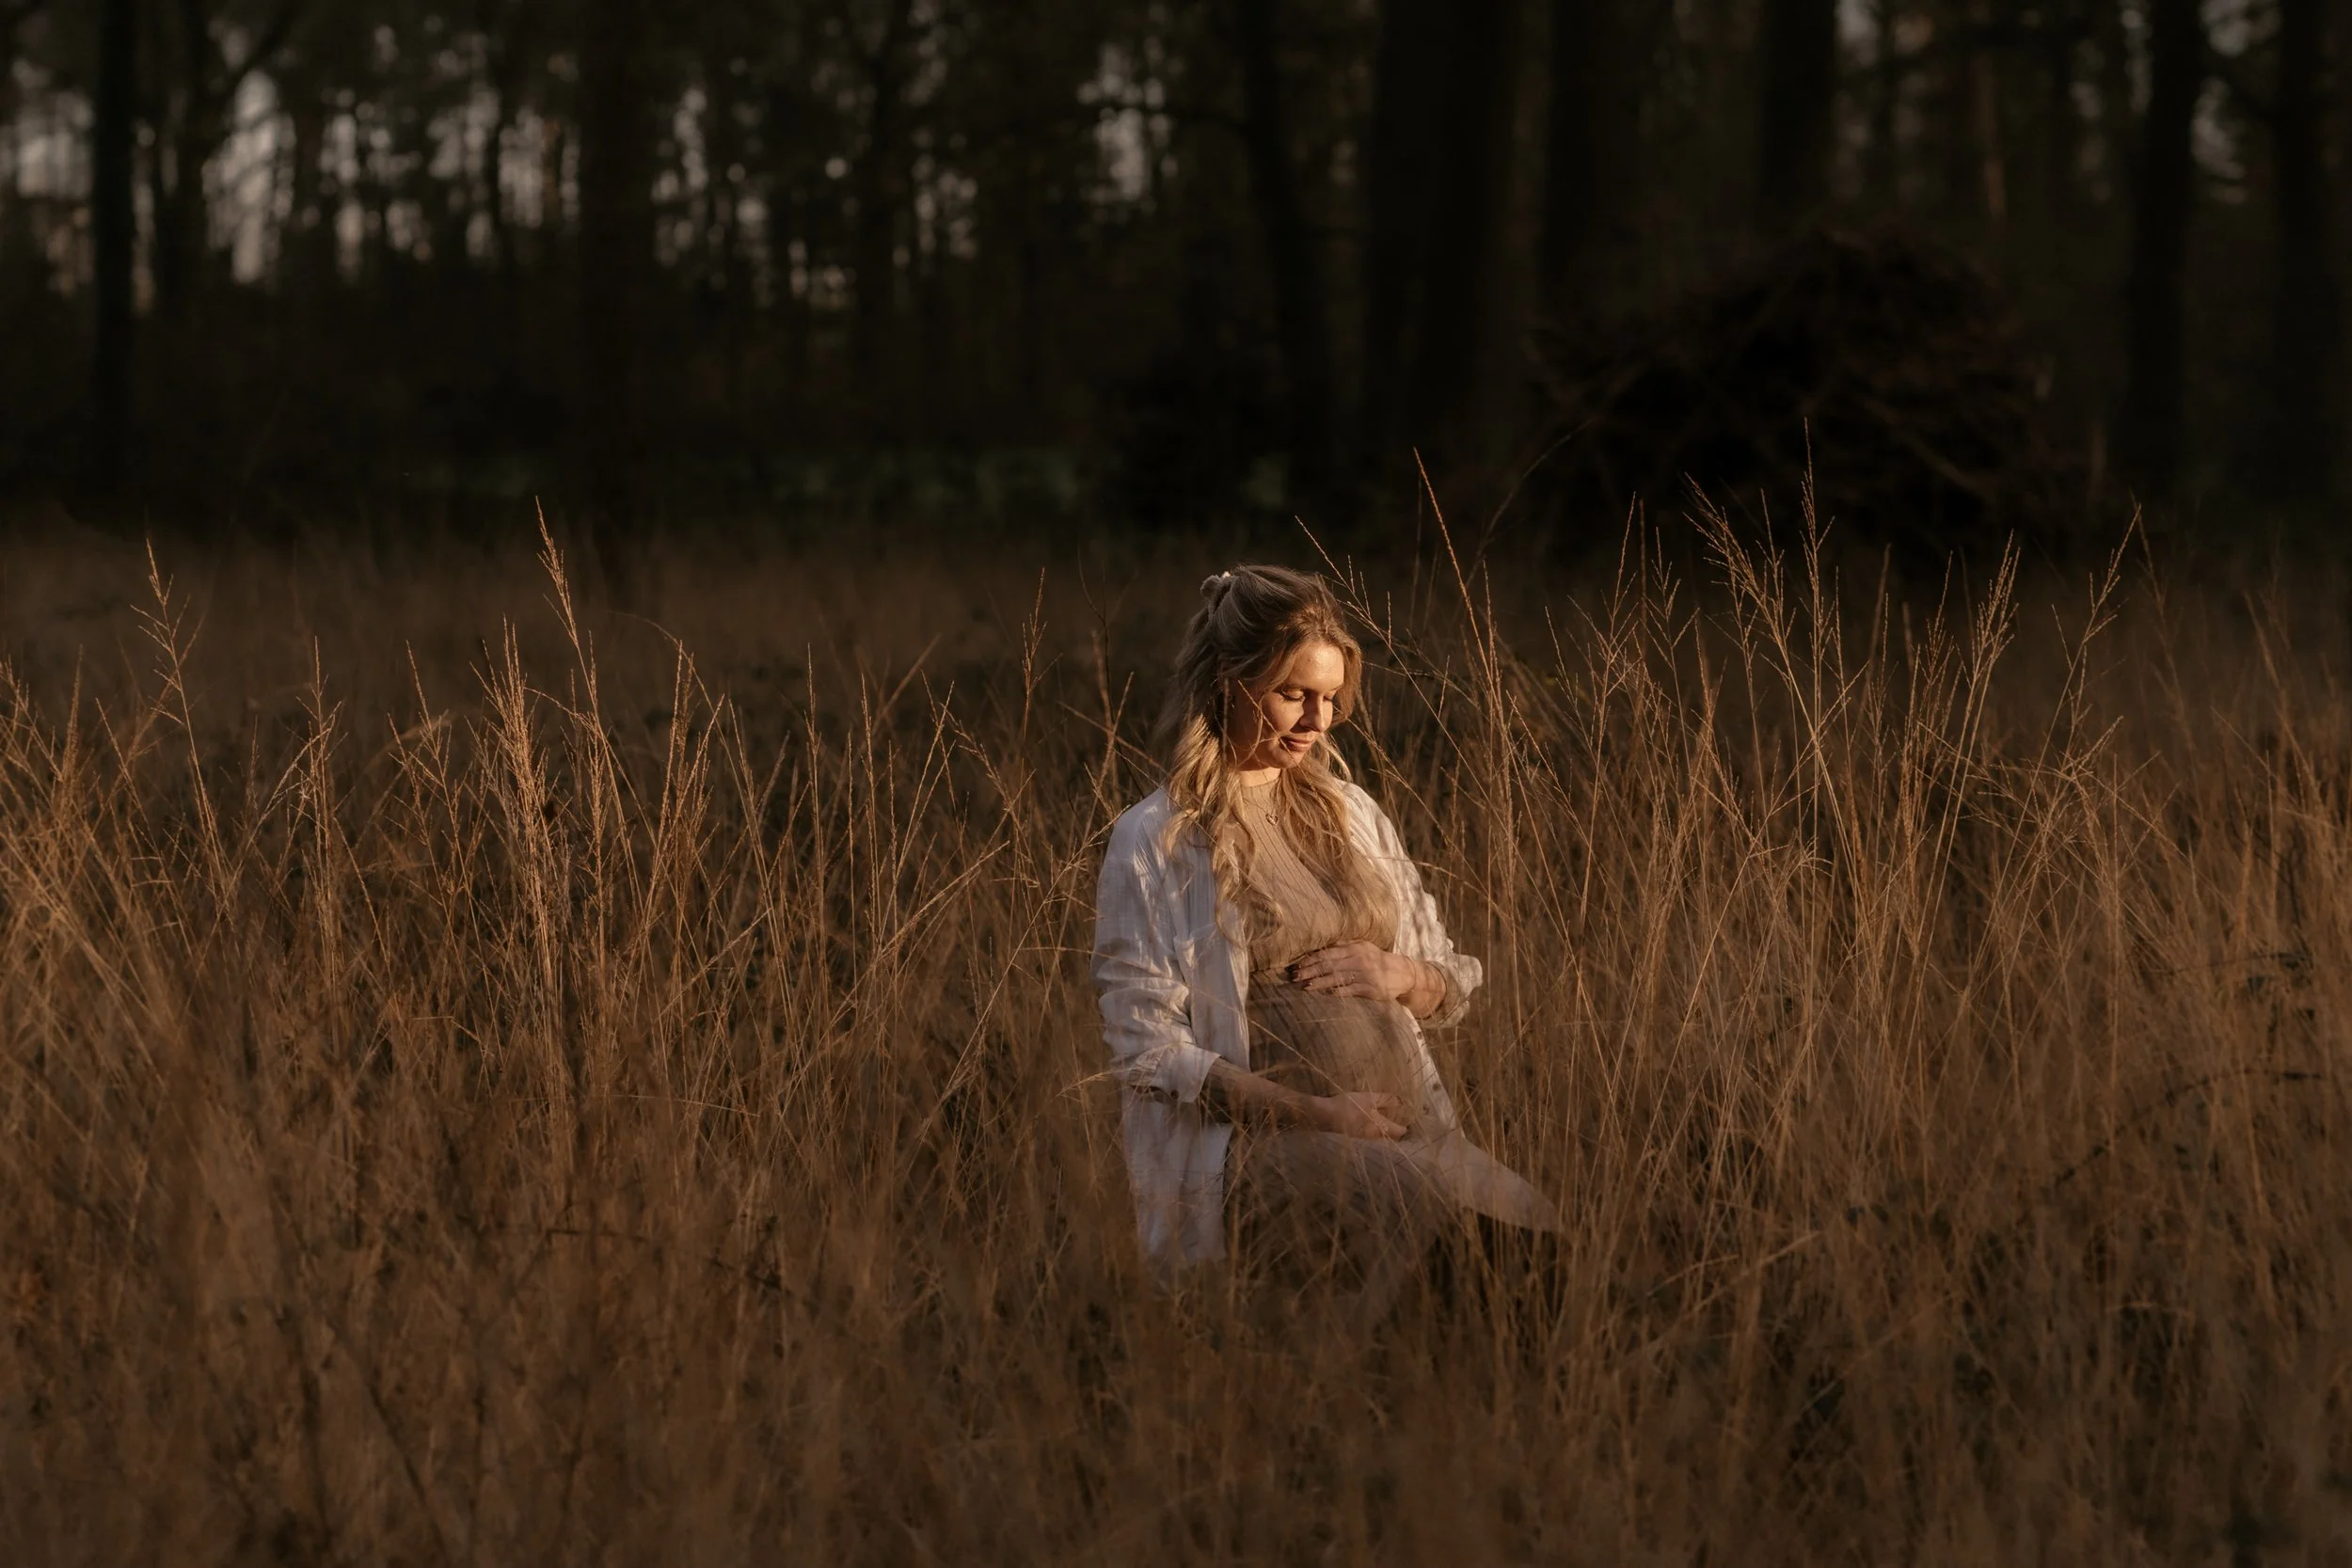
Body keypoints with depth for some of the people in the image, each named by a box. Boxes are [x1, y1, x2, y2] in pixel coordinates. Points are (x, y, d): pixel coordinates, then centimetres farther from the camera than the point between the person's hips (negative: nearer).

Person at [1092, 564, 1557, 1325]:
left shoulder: (1351, 814, 19)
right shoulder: (1153, 843, 1)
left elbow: (1455, 985, 26)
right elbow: (1149, 1053, -6)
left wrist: (1399, 975, 0)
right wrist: (1314, 1113, -14)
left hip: (1408, 1125, 5)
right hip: (1257, 1141, -5)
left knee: (1536, 1230, -26)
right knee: (1426, 1211, -35)